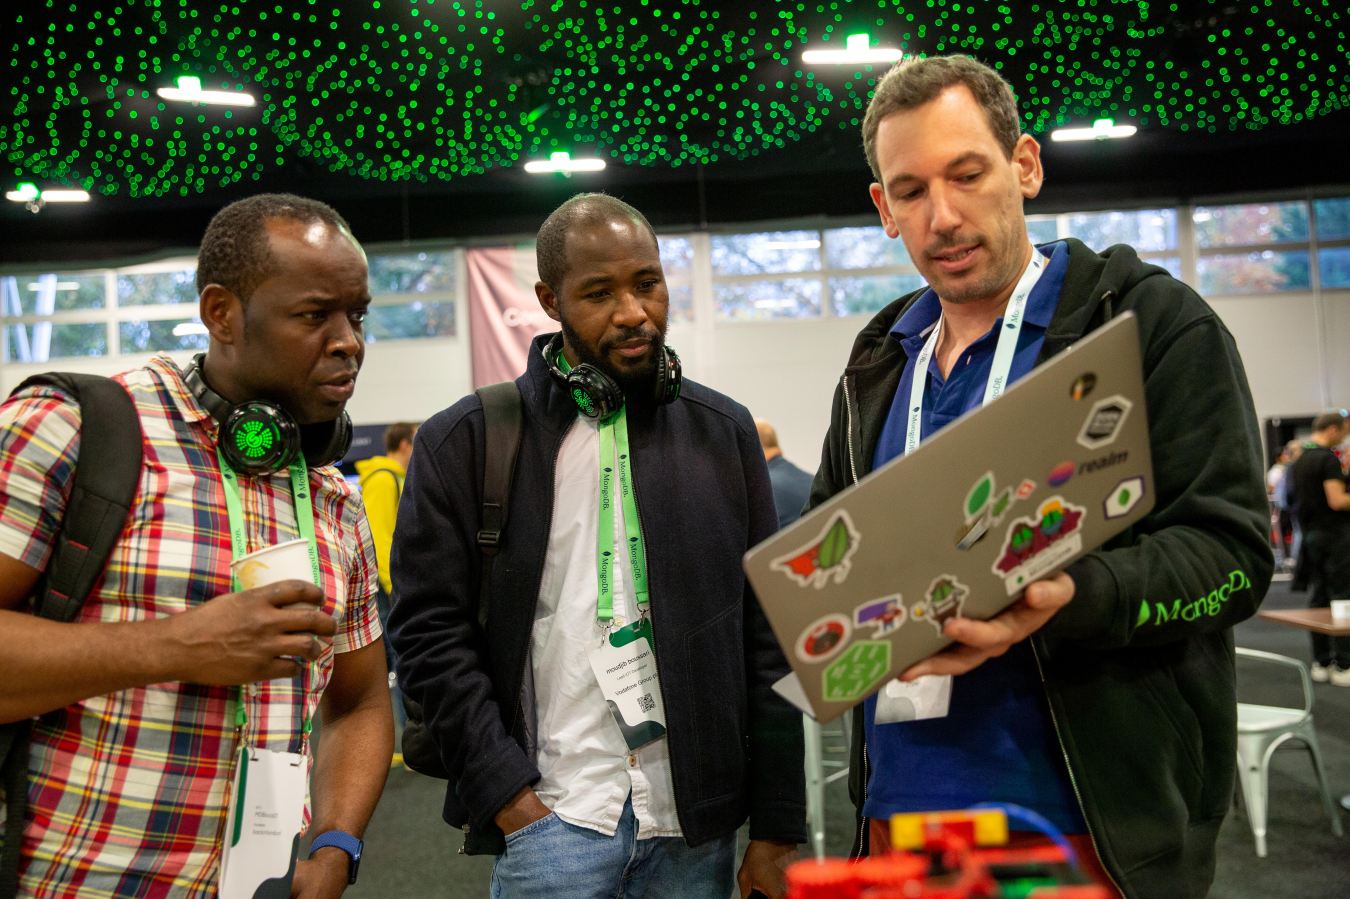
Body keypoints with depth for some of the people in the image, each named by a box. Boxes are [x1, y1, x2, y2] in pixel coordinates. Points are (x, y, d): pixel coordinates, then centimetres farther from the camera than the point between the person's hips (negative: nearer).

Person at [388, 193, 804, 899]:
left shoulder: (724, 431, 5)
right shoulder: (464, 441, -1)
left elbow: (766, 637, 5)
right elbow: (431, 632, -2)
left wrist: (778, 826, 3)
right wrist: (507, 792, -9)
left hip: (695, 821, 3)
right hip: (551, 816, -2)